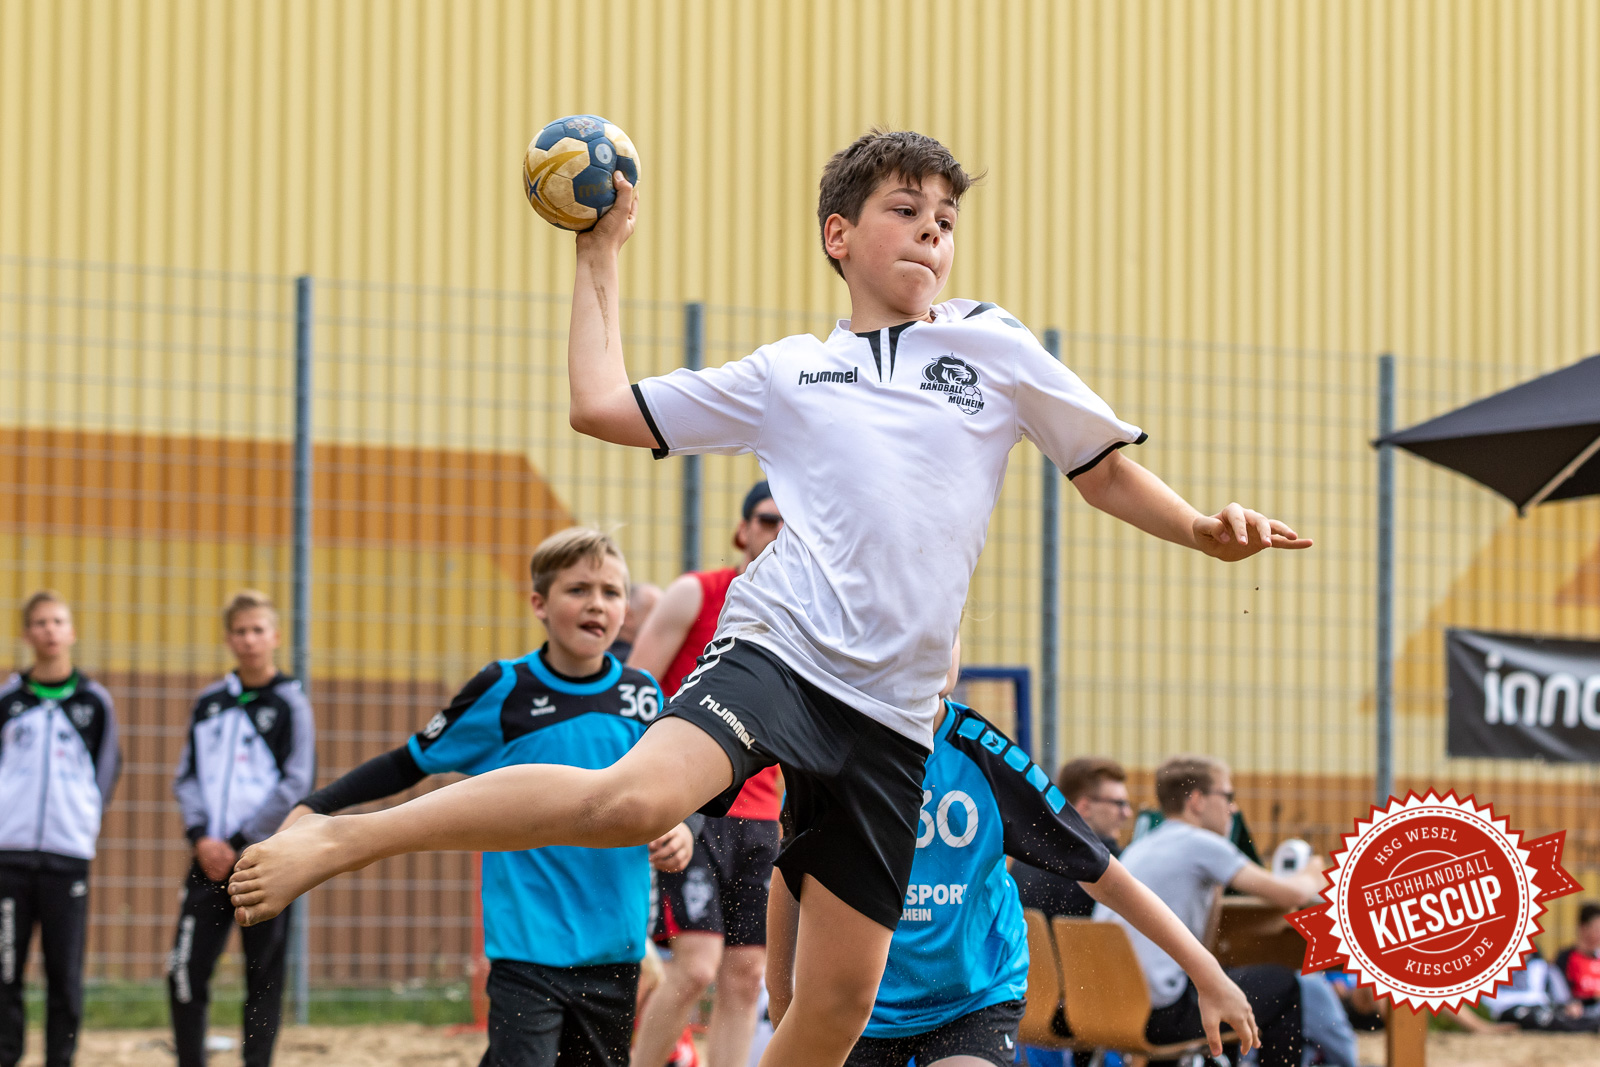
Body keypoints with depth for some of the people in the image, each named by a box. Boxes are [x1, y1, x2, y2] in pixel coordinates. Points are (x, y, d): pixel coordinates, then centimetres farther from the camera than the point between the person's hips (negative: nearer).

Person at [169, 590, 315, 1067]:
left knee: (263, 975, 0)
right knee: (185, 970, -2)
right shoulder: (208, 703, 13)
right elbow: (186, 776, 13)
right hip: (209, 860, 4)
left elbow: (297, 786, -6)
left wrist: (239, 843, -10)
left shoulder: (290, 703, 0)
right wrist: (201, 836, -4)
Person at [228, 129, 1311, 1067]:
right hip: (782, 647, -2)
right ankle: (334, 836, -24)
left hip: (893, 717, 3)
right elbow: (602, 406, 16)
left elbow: (1108, 471, 21)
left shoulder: (995, 347, 15)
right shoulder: (785, 373, 15)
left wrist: (1206, 529, 3)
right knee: (632, 799, -32)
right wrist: (602, 254, 21)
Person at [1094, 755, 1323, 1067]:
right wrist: (1312, 880, 15)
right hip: (1162, 1016, -8)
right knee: (1281, 983, 9)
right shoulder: (1200, 843, -7)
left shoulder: (1137, 849, 16)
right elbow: (1292, 895, -8)